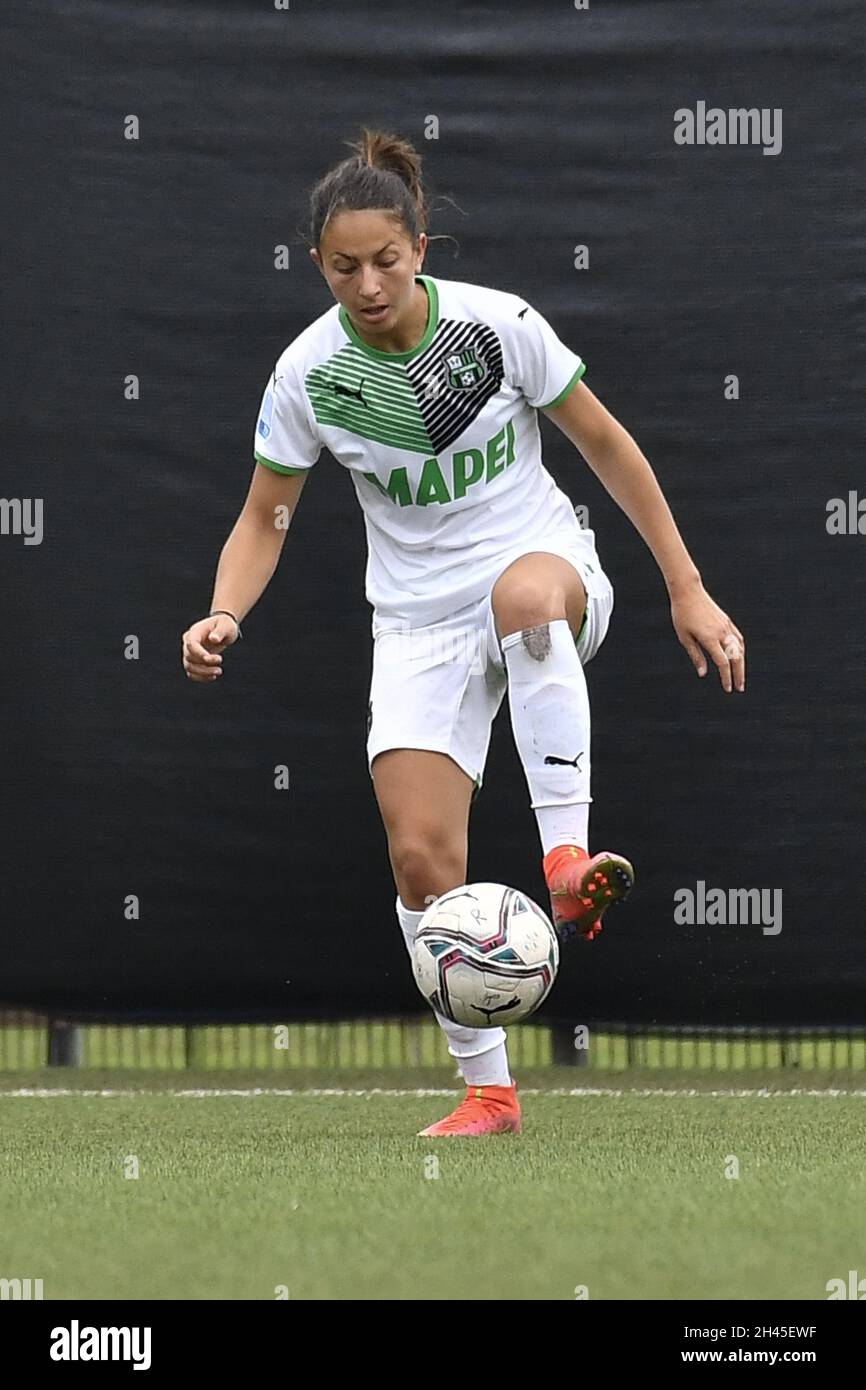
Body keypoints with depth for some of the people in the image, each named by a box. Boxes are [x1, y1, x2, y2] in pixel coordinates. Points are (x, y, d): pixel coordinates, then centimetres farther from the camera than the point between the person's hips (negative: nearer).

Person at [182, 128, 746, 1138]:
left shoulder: (498, 325, -12)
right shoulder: (309, 372, -7)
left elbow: (605, 444, -2)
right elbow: (264, 517, 5)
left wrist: (687, 591, -1)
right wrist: (223, 614, -16)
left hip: (545, 563, -2)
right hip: (419, 625, 2)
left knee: (525, 594, -42)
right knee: (420, 855, -13)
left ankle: (568, 861, -45)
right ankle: (487, 1089, 2)